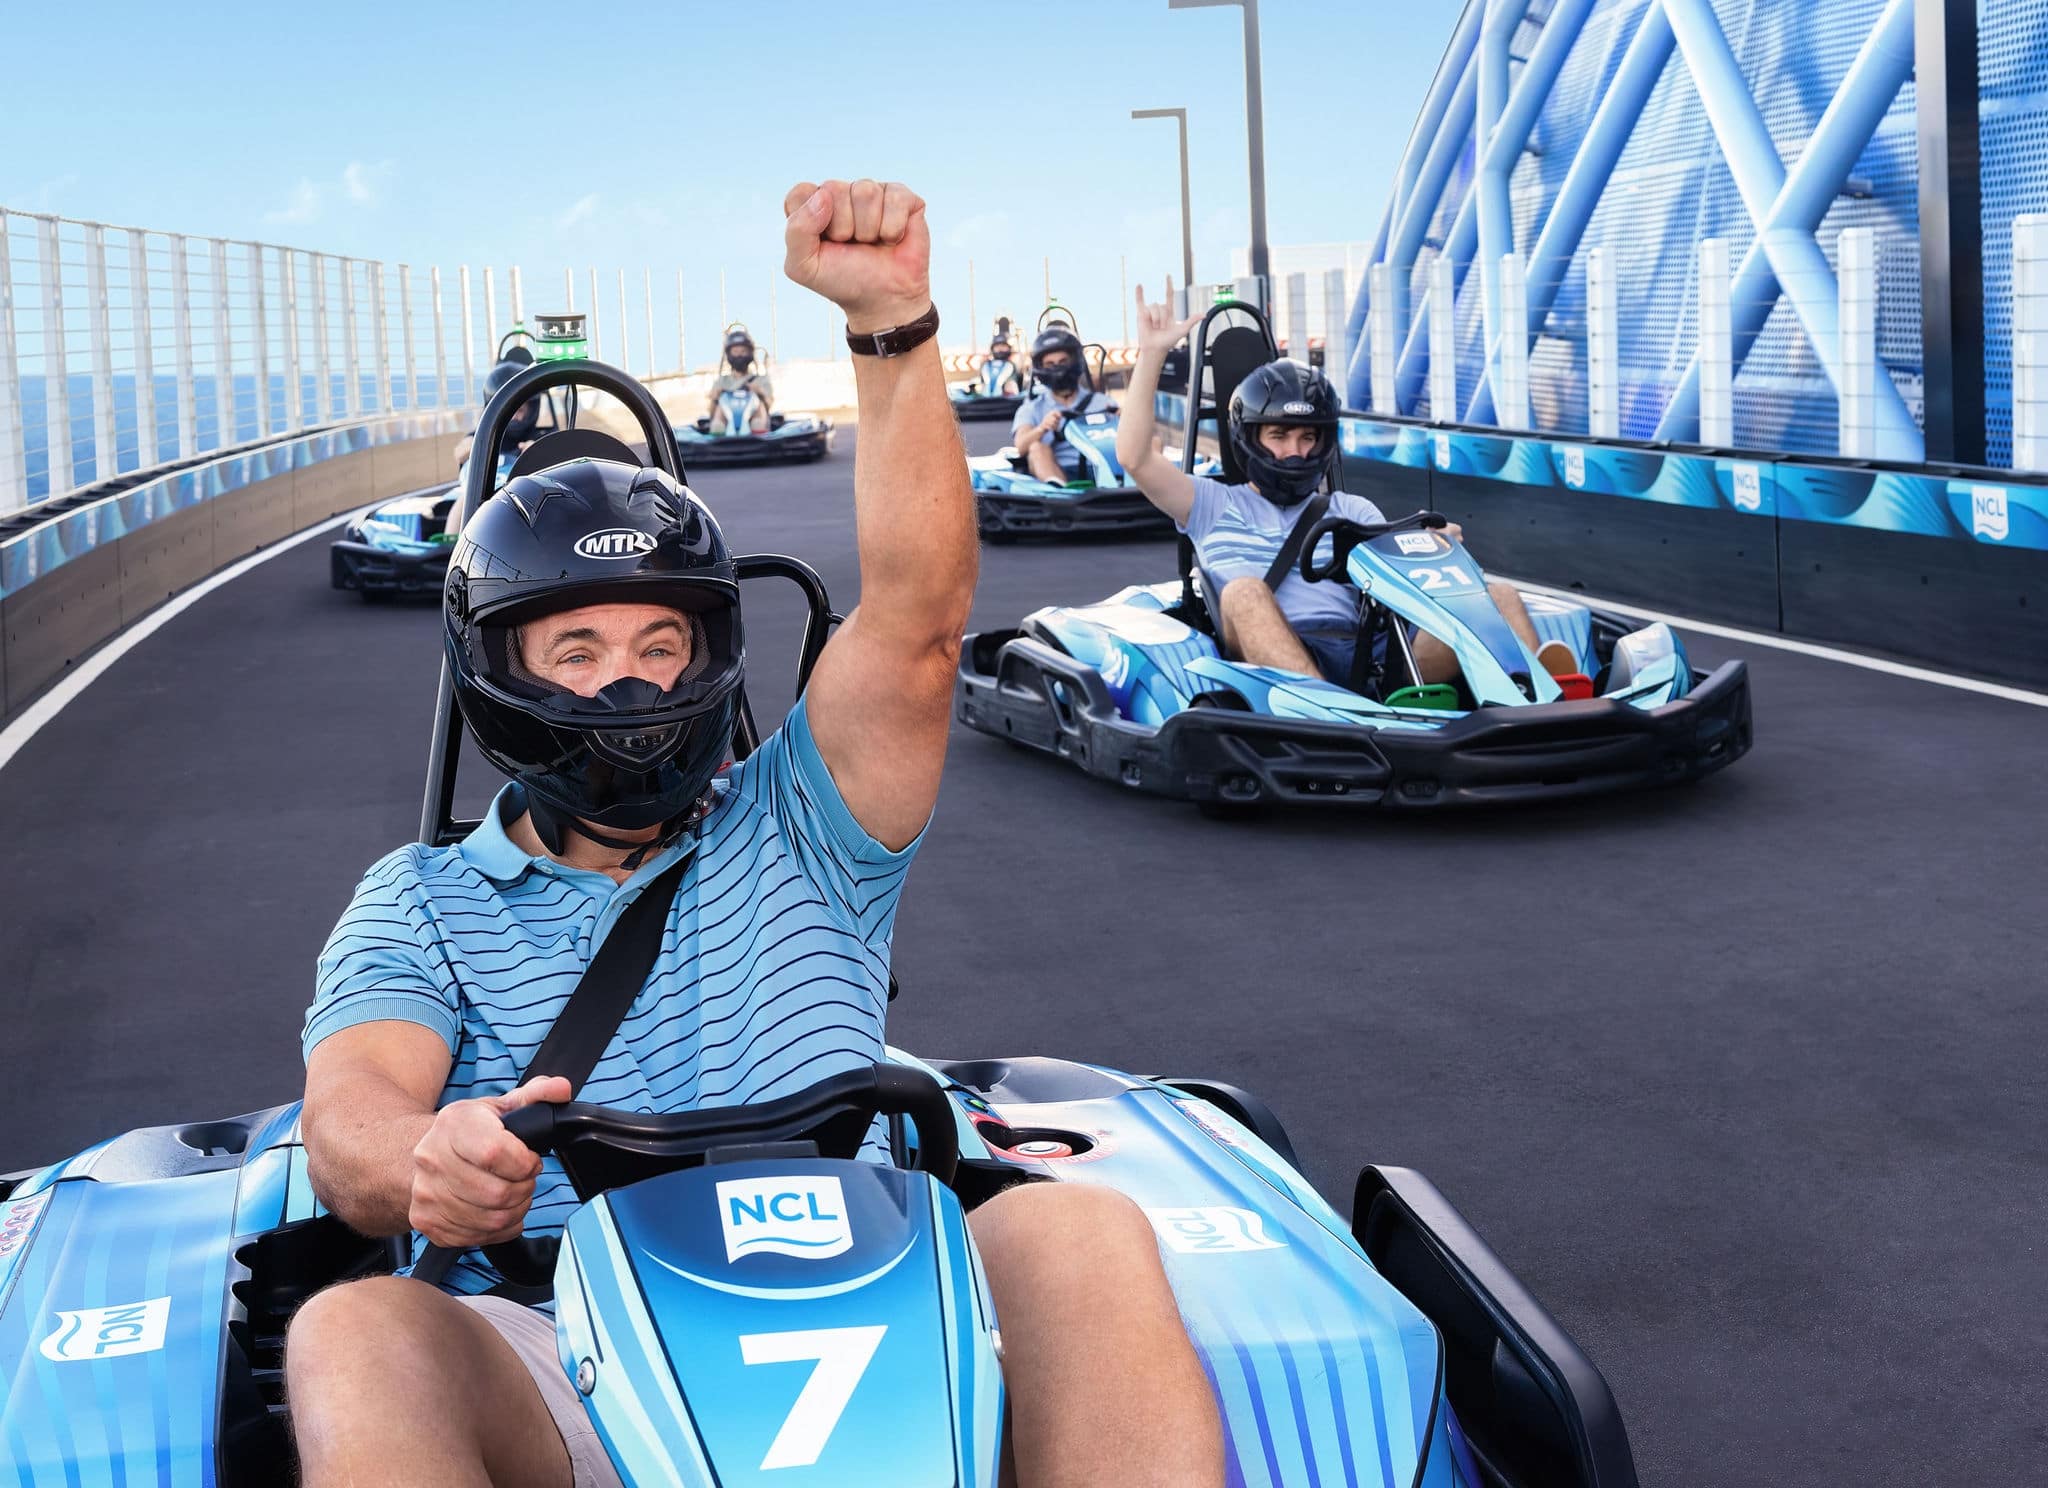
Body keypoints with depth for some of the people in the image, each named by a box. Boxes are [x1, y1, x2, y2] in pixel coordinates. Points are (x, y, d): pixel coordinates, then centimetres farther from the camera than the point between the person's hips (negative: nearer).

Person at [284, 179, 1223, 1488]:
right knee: (356, 1337, -35)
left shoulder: (796, 836, 21)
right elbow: (352, 1112, -1)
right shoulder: (422, 902, 19)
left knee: (1080, 1235, -30)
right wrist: (428, 1163, -27)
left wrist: (893, 323, -7)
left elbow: (918, 618, 5)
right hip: (554, 1371, 0)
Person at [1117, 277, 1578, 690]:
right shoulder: (1215, 505, 25)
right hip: (1271, 663, -3)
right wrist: (1151, 353, 8)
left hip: (1367, 654, 3)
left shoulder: (1354, 511, 32)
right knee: (1244, 589, -36)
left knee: (1496, 594, -15)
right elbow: (1134, 456, 12)